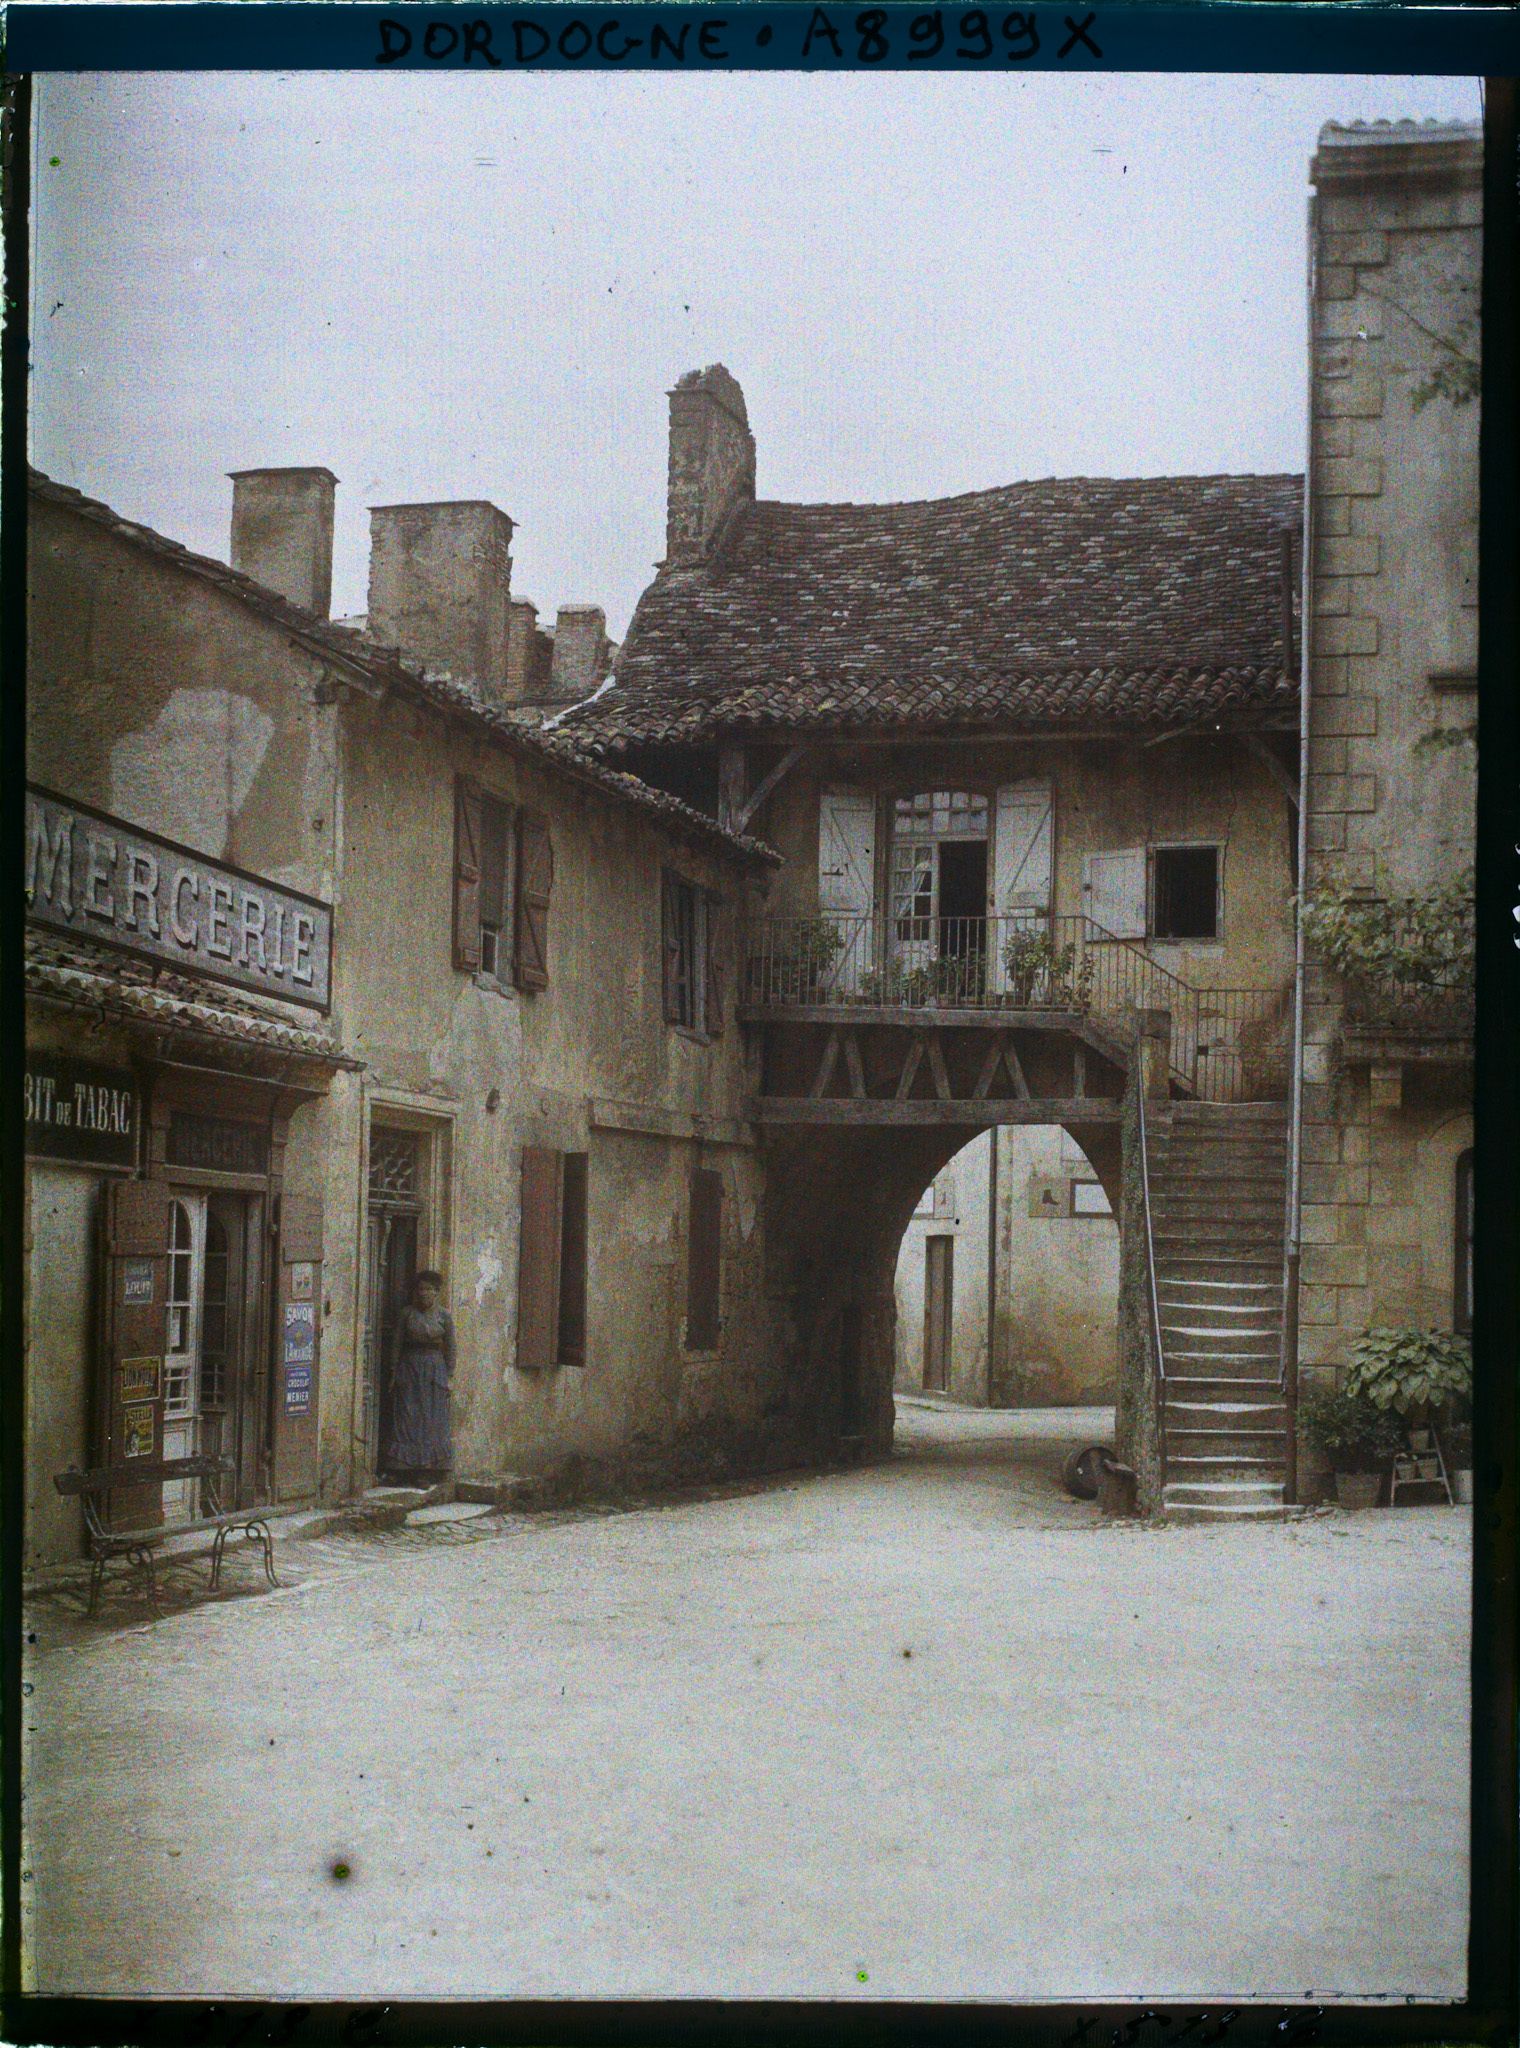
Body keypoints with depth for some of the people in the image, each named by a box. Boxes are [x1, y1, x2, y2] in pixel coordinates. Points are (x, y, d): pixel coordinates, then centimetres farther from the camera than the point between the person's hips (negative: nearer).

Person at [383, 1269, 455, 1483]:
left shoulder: (444, 1316, 1)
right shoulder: (407, 1313, 1)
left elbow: (450, 1347, 5)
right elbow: (396, 1344, 4)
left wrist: (449, 1375, 1)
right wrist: (394, 1373, 1)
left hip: (435, 1369, 0)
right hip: (409, 1367, 0)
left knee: (434, 1420, 0)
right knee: (407, 1418, -2)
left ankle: (430, 1469, 4)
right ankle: (405, 1468, 0)